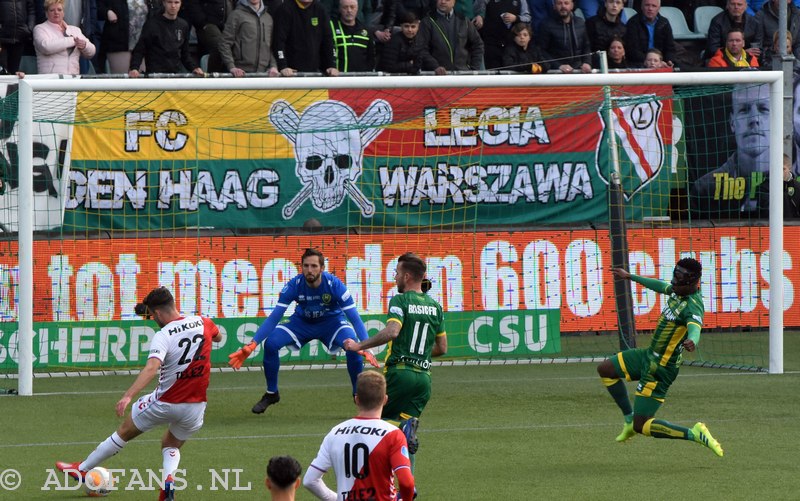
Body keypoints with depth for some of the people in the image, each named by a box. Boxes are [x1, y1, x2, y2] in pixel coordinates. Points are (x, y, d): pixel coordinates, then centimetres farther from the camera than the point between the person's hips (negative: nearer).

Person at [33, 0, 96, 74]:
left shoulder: (75, 29, 19)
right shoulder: (40, 29, 5)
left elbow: (91, 53, 18)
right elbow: (46, 47, -16)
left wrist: (84, 45, -7)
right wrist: (73, 41, -11)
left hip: (74, 77, 4)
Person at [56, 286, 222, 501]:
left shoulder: (163, 336, -19)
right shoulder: (202, 323, -3)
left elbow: (152, 368, -36)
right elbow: (218, 336, 22)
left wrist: (128, 396, -44)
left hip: (165, 402, -4)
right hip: (195, 406, 4)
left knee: (124, 432, 18)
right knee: (171, 446, 27)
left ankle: (82, 469, 34)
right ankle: (168, 479, -6)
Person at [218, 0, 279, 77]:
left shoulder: (268, 18, 16)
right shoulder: (237, 15, 2)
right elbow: (225, 44, -2)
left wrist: (273, 66, 1)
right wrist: (231, 67, -14)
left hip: (263, 72, 4)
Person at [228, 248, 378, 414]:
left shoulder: (334, 285, -28)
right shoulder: (294, 285, -24)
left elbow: (354, 318, -28)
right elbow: (274, 317, -22)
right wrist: (253, 344, -34)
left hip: (332, 321, -2)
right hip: (302, 322, 2)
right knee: (270, 343, -21)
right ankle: (271, 393, 2)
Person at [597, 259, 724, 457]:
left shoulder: (693, 307, -28)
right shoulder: (679, 292, -1)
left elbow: (695, 327, -50)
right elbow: (661, 286, 22)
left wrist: (692, 341, -75)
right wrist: (630, 277, 35)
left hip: (660, 369, -9)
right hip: (649, 355, 9)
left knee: (641, 426, -8)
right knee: (605, 369, 19)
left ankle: (694, 434, -5)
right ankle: (629, 419, 24)